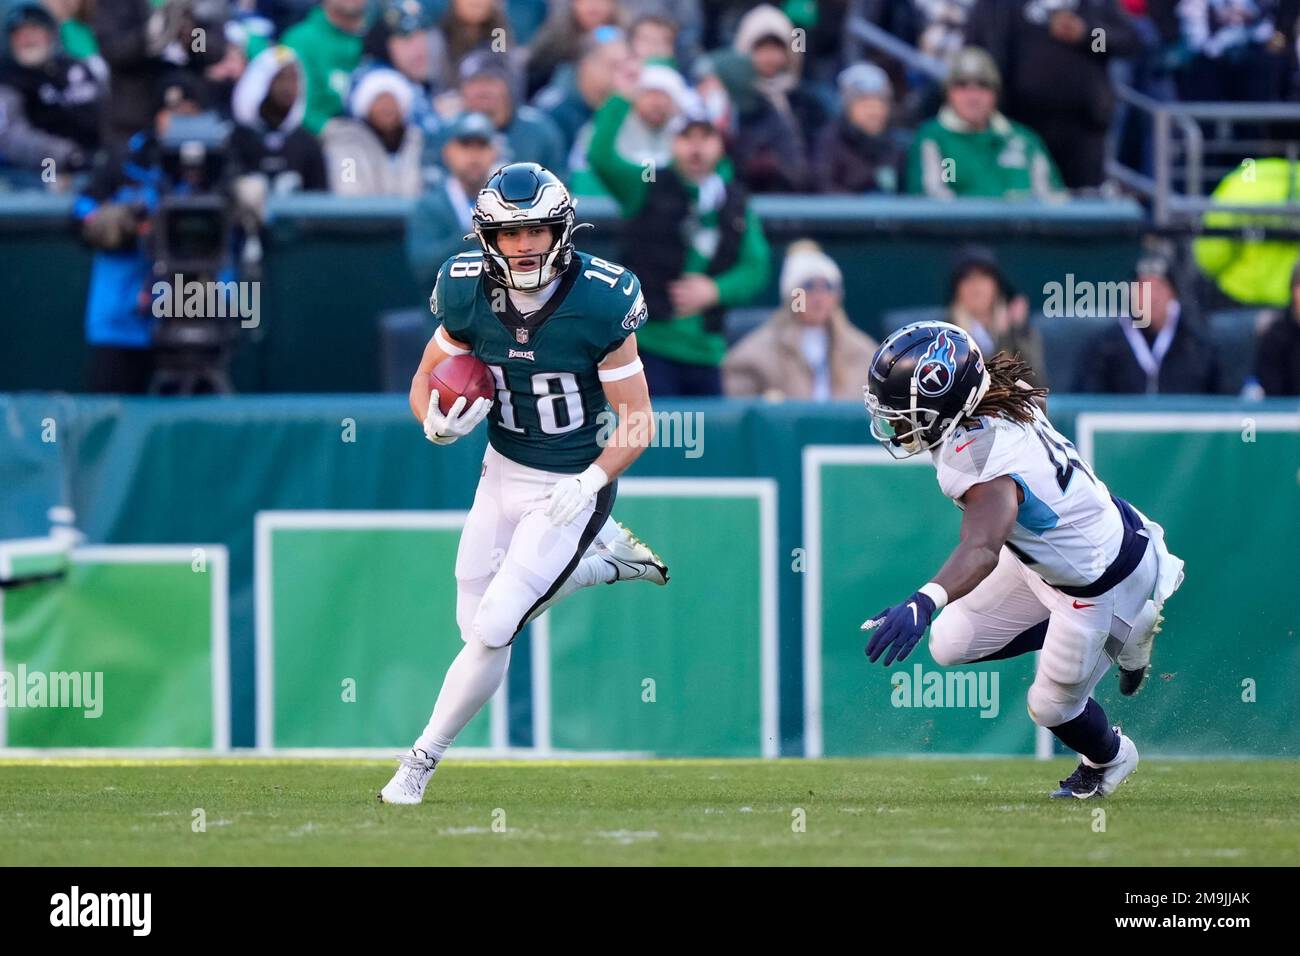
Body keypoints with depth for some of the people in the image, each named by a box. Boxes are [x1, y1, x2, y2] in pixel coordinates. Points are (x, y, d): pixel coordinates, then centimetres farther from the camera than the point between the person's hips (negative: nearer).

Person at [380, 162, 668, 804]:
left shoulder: (599, 304, -22)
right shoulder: (468, 297, -12)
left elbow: (638, 422, -14)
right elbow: (425, 383, 2)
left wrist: (592, 482, -27)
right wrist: (438, 423, -20)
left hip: (572, 487, -5)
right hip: (503, 472, 5)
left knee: (493, 630, -12)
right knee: (475, 624, 11)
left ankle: (423, 759, 7)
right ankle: (604, 559, 30)